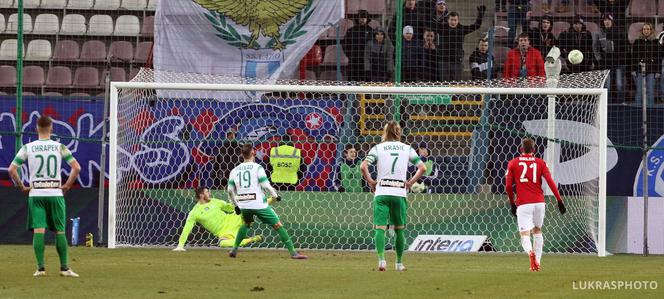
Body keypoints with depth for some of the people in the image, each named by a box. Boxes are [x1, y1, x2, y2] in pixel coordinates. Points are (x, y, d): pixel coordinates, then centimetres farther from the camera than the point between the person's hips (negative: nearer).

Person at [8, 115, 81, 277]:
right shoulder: (59, 147, 0)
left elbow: (12, 169, -6)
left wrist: (22, 187, 4)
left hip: (35, 194, 0)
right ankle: (64, 268, 5)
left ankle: (40, 267, -7)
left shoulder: (28, 148, -1)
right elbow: (76, 168, -6)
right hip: (56, 194, 0)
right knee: (60, 231, 6)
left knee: (38, 231, -1)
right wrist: (67, 185, 3)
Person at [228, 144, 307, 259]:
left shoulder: (235, 171, 9)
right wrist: (276, 196, 4)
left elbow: (230, 191, 9)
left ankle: (234, 249, 24)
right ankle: (293, 252, -6)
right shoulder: (257, 168, -4)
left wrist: (236, 205, 22)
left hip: (243, 205, 5)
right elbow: (266, 185, -12)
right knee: (278, 225, 1)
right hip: (259, 205, -5)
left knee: (246, 224, 33)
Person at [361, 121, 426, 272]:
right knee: (400, 229, 14)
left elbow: (363, 166, -10)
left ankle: (381, 258, -24)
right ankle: (399, 262, 19)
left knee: (380, 227, -5)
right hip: (400, 193, 1)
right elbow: (422, 168, 3)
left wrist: (370, 182, 2)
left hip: (381, 191, -1)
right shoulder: (407, 148, 8)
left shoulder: (378, 148, 4)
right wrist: (410, 182, 9)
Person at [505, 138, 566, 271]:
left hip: (523, 204, -2)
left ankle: (530, 252, -37)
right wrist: (559, 200, -3)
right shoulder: (540, 163, 8)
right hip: (539, 202, 2)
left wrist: (512, 203, 17)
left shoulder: (513, 163, 6)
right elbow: (550, 181, -3)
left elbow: (508, 186, 4)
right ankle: (537, 261, 21)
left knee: (525, 235, -5)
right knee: (537, 231, 24)